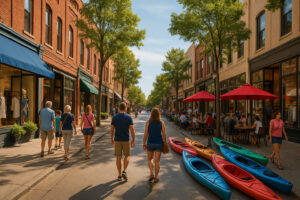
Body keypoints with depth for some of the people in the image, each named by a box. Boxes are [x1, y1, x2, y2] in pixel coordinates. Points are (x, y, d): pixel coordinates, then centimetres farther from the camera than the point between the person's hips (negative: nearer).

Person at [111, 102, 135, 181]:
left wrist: (112, 139, 14)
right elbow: (132, 129, -10)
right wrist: (133, 140, -2)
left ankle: (119, 176, 13)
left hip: (117, 140, 2)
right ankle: (124, 171, -3)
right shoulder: (128, 117, -7)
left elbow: (112, 129, 2)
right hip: (126, 140, -2)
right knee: (127, 156, 14)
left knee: (118, 157, 9)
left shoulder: (115, 117, 0)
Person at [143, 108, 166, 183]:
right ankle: (156, 178, 12)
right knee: (157, 161, 8)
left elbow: (146, 134, -7)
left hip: (150, 143, 0)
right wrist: (164, 143, 8)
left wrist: (144, 144, 1)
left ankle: (151, 174, 5)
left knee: (150, 159, 19)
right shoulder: (161, 123, -3)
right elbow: (164, 134, -3)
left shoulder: (148, 122, -6)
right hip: (159, 143, 1)